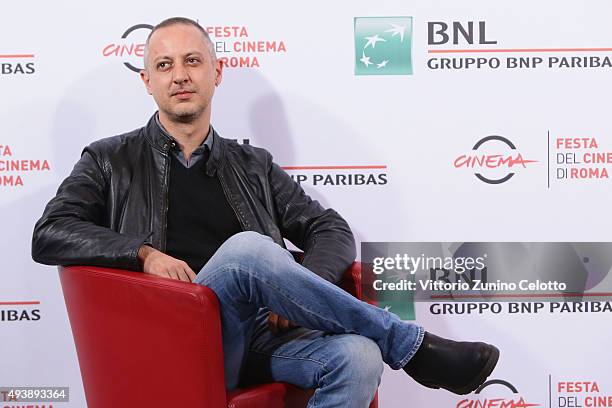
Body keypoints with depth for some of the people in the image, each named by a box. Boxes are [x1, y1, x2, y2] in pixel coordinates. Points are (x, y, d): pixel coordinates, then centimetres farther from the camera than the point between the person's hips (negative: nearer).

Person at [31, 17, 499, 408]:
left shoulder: (253, 166, 20)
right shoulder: (110, 162, 13)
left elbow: (333, 231, 15)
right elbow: (49, 235, 1)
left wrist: (297, 290, -8)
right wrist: (144, 252, -14)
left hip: (265, 332, 3)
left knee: (358, 358, -30)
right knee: (248, 248, -33)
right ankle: (413, 346, -20)